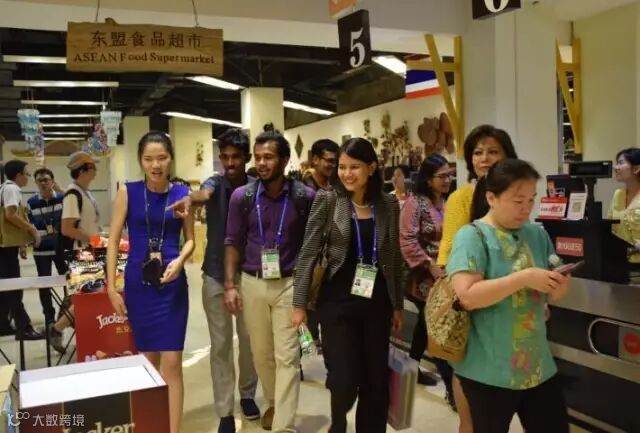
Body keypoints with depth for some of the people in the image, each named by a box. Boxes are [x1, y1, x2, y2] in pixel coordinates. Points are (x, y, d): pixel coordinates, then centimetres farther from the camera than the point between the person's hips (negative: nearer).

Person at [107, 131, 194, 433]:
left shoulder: (182, 193, -2)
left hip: (172, 284, 0)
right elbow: (113, 241, 0)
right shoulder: (128, 192, -4)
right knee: (148, 359, 14)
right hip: (138, 284, 1)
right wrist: (111, 287, -3)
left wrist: (179, 260, -14)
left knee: (171, 362, -1)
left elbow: (190, 239, 6)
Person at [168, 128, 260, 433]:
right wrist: (190, 199, -55)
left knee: (249, 340, 14)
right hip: (216, 277, -1)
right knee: (221, 345, 5)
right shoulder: (215, 183, -7)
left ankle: (247, 393, 36)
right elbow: (204, 193, -32)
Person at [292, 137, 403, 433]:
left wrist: (398, 305, 10)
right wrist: (299, 304, -7)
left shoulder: (388, 204, 2)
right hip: (338, 302, -3)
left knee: (377, 381, 9)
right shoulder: (327, 200, -6)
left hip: (377, 303, 3)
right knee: (344, 381, 0)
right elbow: (308, 253, -5)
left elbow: (394, 258, 8)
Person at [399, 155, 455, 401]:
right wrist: (431, 266, -20)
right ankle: (452, 389, 2)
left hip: (446, 277, 7)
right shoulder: (415, 203, -12)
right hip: (426, 278, -7)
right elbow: (407, 242, -18)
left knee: (427, 325, 18)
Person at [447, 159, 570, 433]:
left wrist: (559, 285, -10)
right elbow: (467, 296, -24)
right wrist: (524, 278, -25)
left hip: (538, 365, 6)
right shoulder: (472, 236, -12)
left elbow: (552, 295, 13)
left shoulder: (537, 234, 7)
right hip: (489, 371, -5)